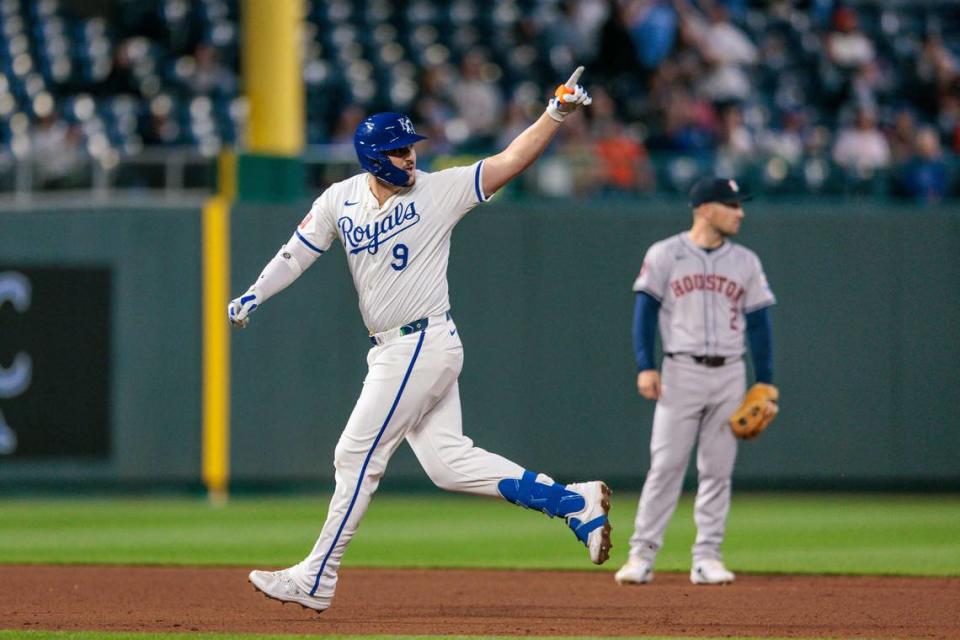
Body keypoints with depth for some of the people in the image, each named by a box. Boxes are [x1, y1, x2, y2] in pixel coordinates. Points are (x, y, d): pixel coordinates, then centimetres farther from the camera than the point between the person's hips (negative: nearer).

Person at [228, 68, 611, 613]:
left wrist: (556, 114, -26)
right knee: (447, 461, 6)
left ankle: (316, 580, 6)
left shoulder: (439, 191, -8)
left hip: (424, 344, -7)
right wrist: (254, 295, -1)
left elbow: (510, 161, -13)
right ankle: (573, 502, 12)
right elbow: (299, 252, 13)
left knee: (357, 456, -3)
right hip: (393, 351, 7)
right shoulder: (341, 200, 7)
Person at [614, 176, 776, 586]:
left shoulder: (746, 262, 11)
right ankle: (642, 555, -5)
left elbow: (759, 323, 11)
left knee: (718, 470, 2)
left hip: (729, 374, 3)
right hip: (681, 372, -3)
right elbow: (645, 311, -1)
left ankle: (707, 558, 7)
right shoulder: (664, 255, 1)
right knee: (666, 464, -8)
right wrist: (645, 367, -12)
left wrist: (765, 383, 5)